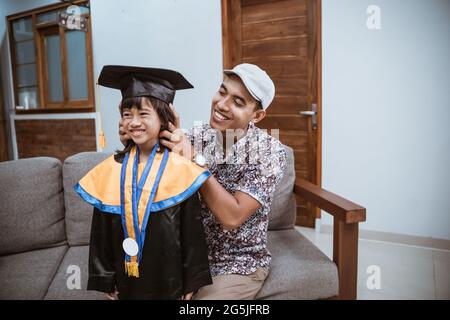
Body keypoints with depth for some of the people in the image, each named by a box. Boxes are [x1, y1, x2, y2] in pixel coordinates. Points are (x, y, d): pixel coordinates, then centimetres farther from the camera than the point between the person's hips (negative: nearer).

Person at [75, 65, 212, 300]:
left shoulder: (180, 169, -13)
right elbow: (102, 232, 1)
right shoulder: (110, 170, -5)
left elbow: (192, 231, -8)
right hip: (127, 281, 2)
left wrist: (192, 282, -5)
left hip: (169, 278, -2)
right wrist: (106, 281, 3)